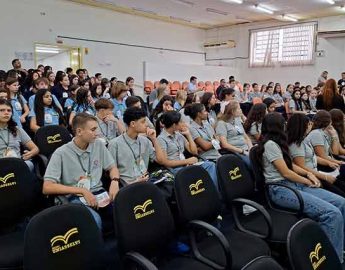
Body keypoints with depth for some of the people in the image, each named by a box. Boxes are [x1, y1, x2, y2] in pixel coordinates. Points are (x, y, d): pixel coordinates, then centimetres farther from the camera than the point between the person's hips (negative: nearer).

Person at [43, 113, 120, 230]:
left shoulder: (99, 145, 7)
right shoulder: (61, 153, -7)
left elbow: (112, 167, 18)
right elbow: (47, 187, -12)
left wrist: (115, 182, -6)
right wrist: (82, 191, -18)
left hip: (99, 193, 4)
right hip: (75, 198, -4)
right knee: (94, 220, -36)